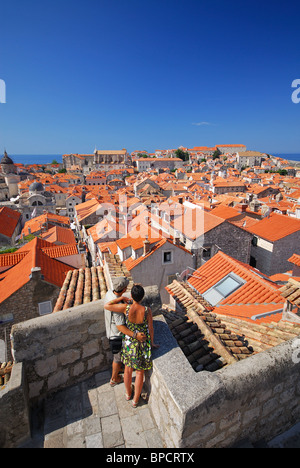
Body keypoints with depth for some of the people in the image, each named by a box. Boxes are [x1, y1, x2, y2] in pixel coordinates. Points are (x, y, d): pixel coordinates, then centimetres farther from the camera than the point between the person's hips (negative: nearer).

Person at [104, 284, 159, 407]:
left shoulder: (126, 308, -27)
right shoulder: (147, 310, -27)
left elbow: (107, 306, -18)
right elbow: (151, 329, -13)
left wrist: (121, 298, -10)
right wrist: (152, 343, 5)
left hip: (129, 342, 1)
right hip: (143, 344, -1)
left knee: (128, 368, 28)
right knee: (140, 372, 23)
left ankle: (128, 393, 52)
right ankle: (135, 400, 43)